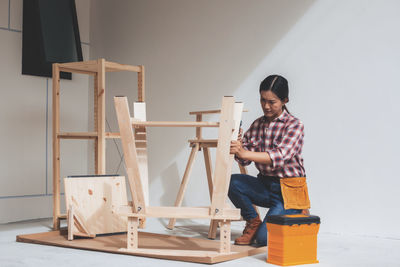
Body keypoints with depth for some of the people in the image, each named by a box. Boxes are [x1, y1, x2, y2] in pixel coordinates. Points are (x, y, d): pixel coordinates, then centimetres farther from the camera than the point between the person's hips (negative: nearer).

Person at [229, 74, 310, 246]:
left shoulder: (294, 125, -11)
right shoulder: (257, 124, 7)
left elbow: (280, 156, -28)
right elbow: (244, 160, 4)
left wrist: (244, 153, -39)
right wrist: (238, 148, -19)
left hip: (289, 192, -5)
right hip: (265, 185, 5)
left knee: (264, 238, -18)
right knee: (232, 182, -23)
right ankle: (253, 222, 1)